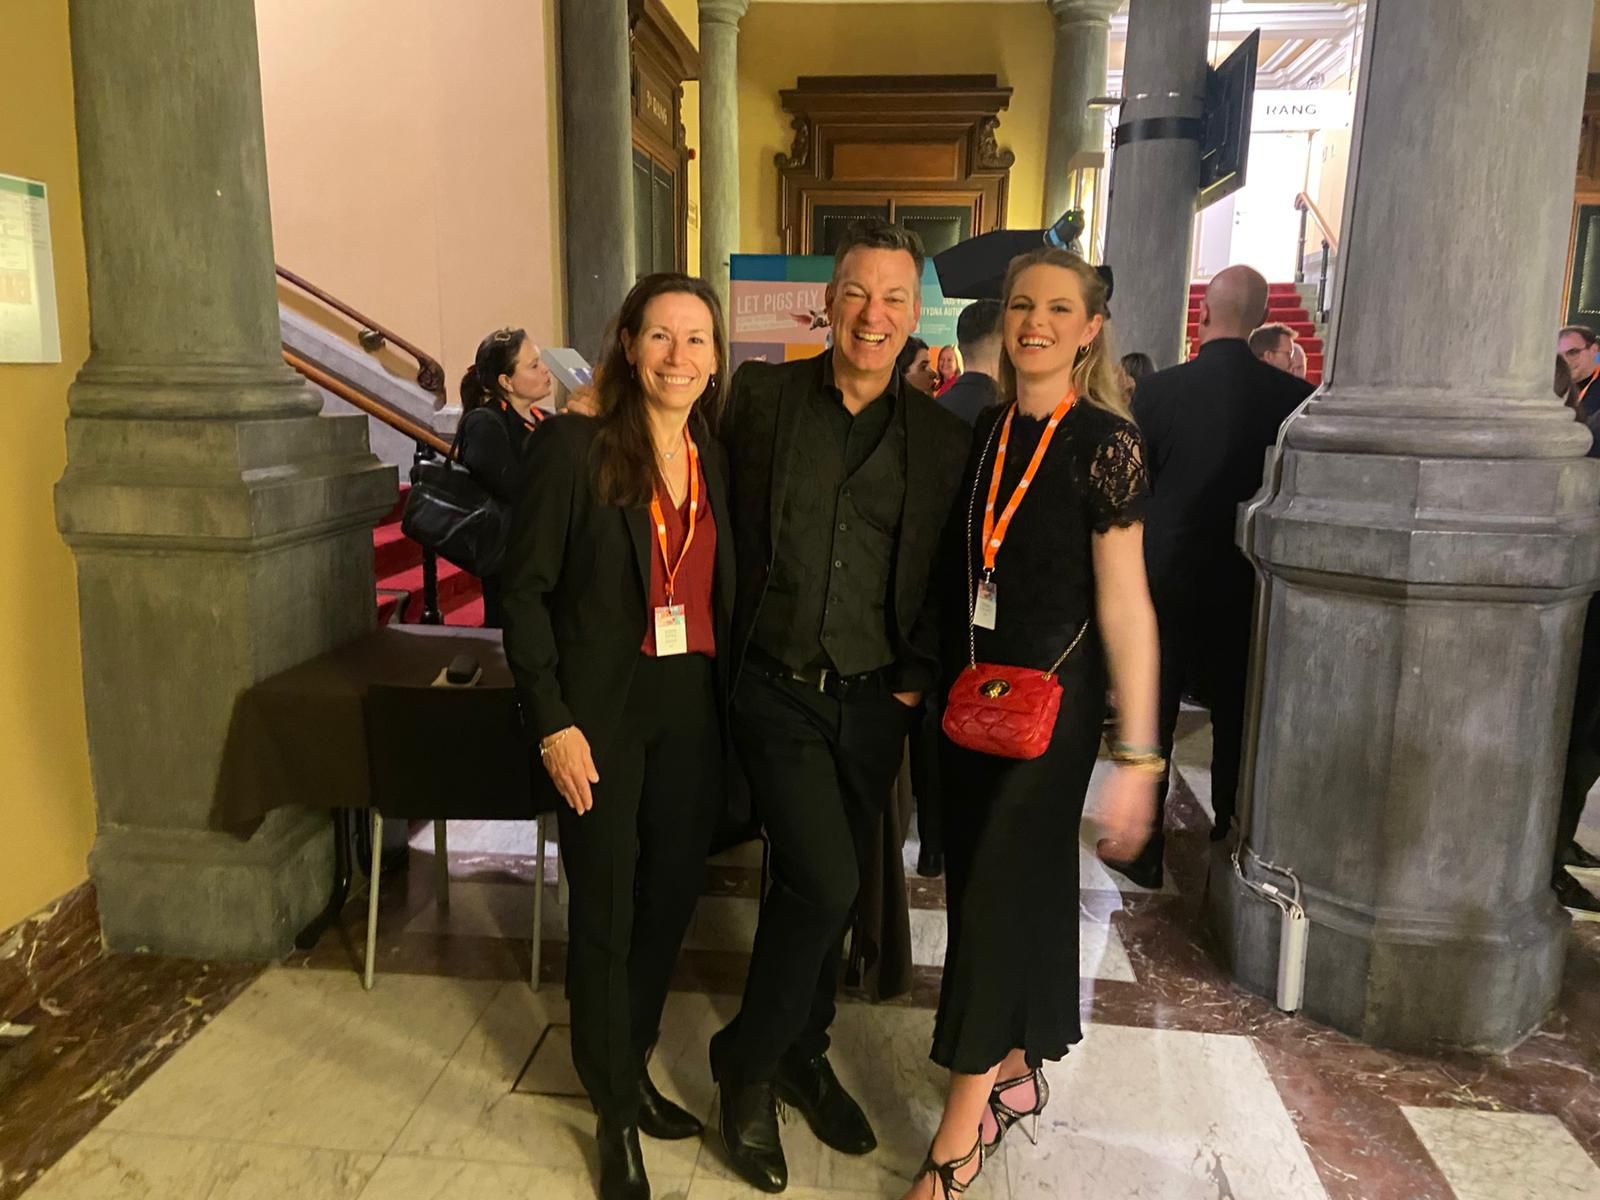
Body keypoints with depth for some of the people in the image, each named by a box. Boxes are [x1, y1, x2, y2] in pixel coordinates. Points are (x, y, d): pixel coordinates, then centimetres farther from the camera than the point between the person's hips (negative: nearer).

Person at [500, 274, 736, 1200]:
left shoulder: (717, 457, 6)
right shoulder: (575, 446, -9)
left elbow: (725, 592, 9)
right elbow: (527, 589, -9)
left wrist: (734, 702, 2)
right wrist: (553, 721, -13)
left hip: (694, 705, 5)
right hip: (604, 707, -4)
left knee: (671, 896, 14)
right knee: (606, 909, 8)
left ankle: (631, 1066, 38)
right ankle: (617, 1114, 28)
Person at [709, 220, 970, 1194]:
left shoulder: (942, 436, 1)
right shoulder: (762, 395, -2)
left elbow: (946, 580, 7)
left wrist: (918, 676, 1)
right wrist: (730, 652, 0)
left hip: (874, 701, 3)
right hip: (781, 692, -2)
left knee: (829, 892, 14)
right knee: (823, 884, -12)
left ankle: (801, 1057, 38)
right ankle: (747, 1065, 15)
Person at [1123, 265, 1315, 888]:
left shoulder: (1157, 390, -12)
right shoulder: (1295, 396, -6)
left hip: (1166, 579, -2)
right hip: (1249, 583, 2)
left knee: (1150, 720, 10)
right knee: (1237, 720, 18)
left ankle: (1142, 850, 17)